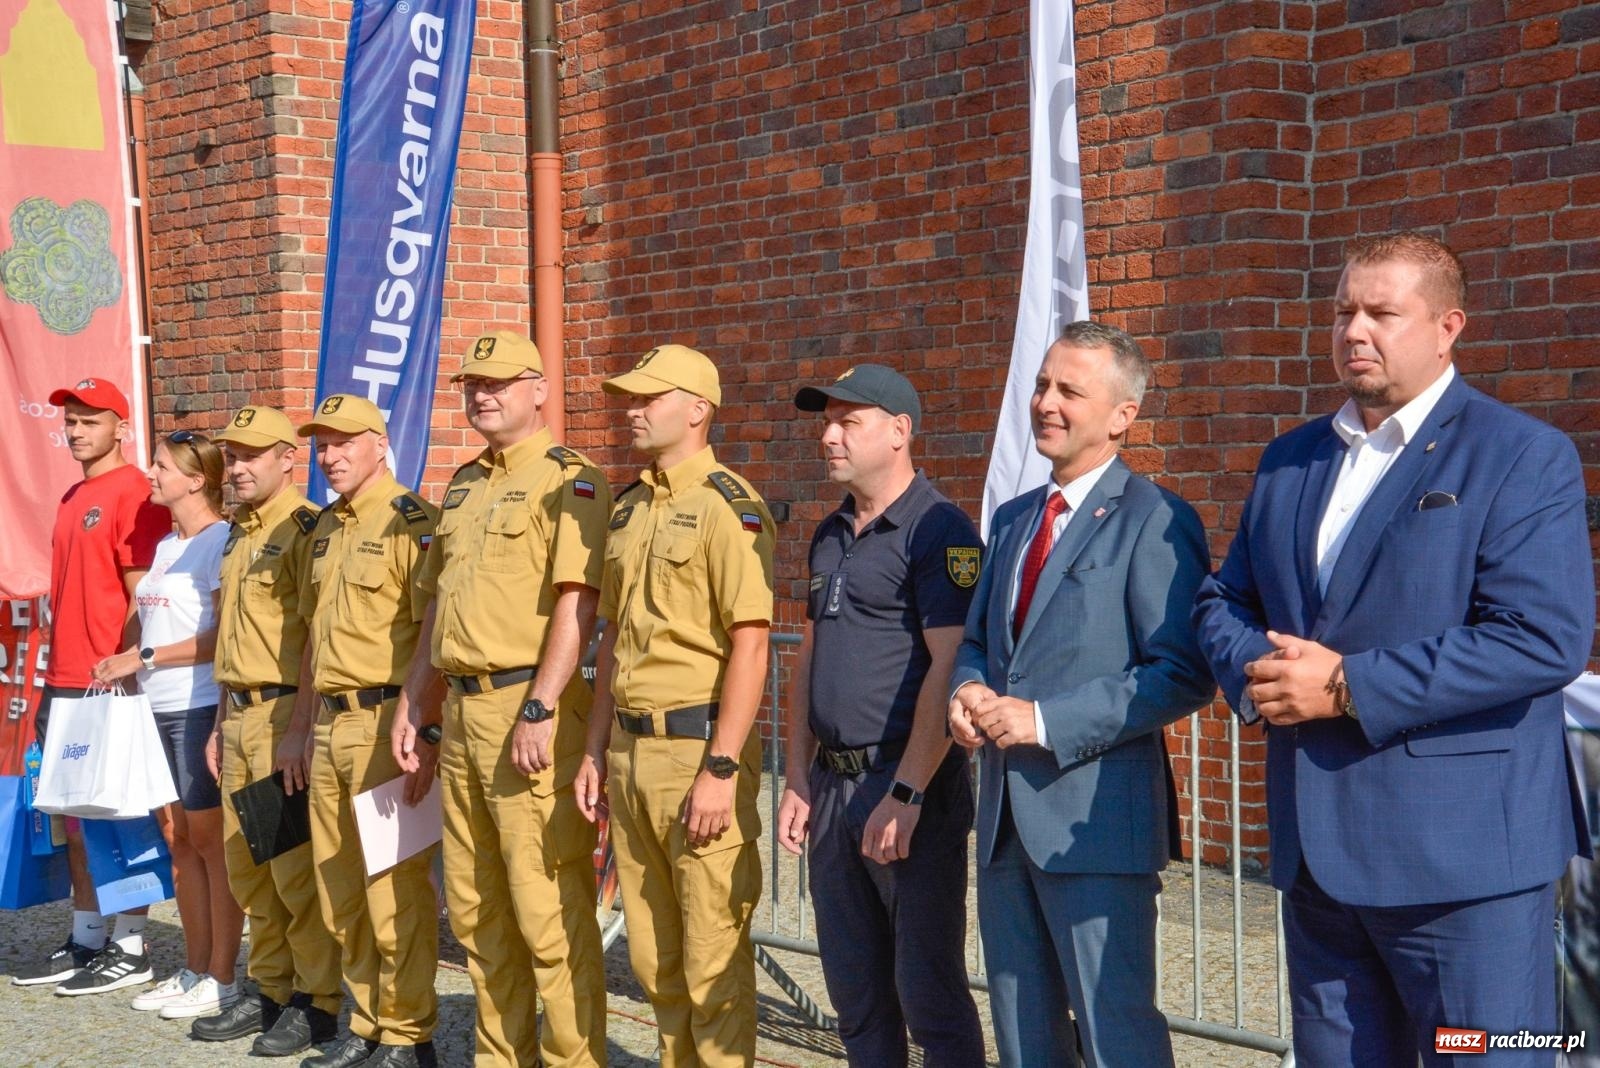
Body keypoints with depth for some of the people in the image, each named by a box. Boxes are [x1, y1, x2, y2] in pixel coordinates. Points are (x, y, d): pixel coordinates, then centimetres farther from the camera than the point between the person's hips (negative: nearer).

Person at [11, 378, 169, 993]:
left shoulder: (133, 494, -10)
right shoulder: (72, 498, 17)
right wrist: (52, 679, 18)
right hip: (65, 684, 9)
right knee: (74, 817, 13)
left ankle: (130, 950, 7)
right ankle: (85, 940, 23)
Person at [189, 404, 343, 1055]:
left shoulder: (306, 530, -11)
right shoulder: (239, 537, 17)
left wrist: (300, 731, -21)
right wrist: (222, 724, 20)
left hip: (288, 713, -9)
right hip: (241, 715, 9)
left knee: (296, 868, -5)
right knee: (246, 866, 13)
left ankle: (317, 1003, 4)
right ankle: (271, 991, 23)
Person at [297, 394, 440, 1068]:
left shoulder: (410, 521, -9)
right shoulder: (325, 530, 16)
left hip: (385, 720, -9)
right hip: (331, 725, 9)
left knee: (395, 889, -3)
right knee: (339, 891, 13)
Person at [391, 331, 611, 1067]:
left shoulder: (568, 480, -7)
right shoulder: (463, 486, 19)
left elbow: (577, 600, -16)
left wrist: (539, 711, -22)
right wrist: (413, 709, 18)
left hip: (527, 708, -8)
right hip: (459, 711, 8)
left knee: (548, 907, -6)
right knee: (476, 908, 14)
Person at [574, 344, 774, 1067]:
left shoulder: (728, 506, -10)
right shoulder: (629, 508, 14)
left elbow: (750, 646, -16)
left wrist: (720, 768, -20)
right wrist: (596, 750, 16)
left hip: (698, 745, -8)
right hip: (631, 750, 8)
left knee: (712, 957, -1)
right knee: (653, 954, 14)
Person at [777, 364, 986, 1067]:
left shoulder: (938, 532, -11)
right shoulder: (831, 536, 15)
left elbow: (949, 671, -18)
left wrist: (905, 795, -20)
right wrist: (798, 780, 13)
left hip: (907, 785, -8)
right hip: (834, 783, 8)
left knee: (927, 988, -2)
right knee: (853, 986, 14)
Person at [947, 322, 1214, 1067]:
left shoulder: (1155, 522, -9)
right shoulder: (1013, 520, 16)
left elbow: (1183, 673, -16)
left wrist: (1047, 721, -19)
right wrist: (967, 691, 0)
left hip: (1095, 816, -8)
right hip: (1005, 815, 8)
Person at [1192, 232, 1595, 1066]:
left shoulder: (1522, 457, -7)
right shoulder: (1289, 460, 14)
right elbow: (1224, 599, 17)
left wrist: (1350, 687, -19)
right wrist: (1255, 672, -8)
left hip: (1463, 854, -6)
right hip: (1317, 847, 6)